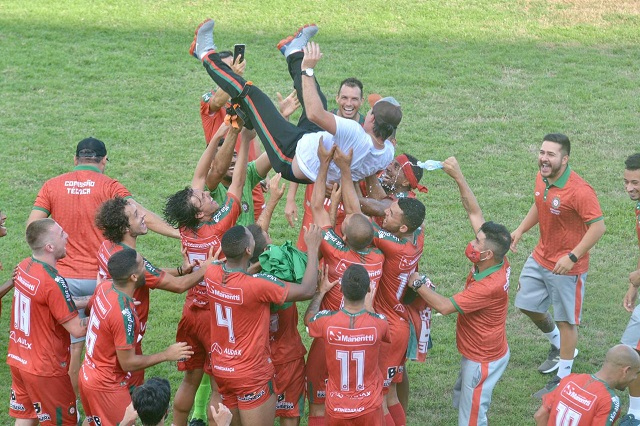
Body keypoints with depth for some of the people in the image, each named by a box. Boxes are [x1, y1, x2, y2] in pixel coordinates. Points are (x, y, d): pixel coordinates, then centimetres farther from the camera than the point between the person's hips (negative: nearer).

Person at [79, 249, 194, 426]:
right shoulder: (124, 313, -32)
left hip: (88, 375, 8)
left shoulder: (104, 288, -7)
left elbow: (90, 307, 19)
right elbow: (128, 363, -24)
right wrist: (167, 355, -13)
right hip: (107, 387, -8)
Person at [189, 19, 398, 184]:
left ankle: (207, 54, 21)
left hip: (291, 159, -7)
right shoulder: (387, 155, -16)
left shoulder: (354, 133, -39)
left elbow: (314, 114, -42)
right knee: (318, 100, 24)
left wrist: (308, 69, -35)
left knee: (251, 95, -1)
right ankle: (296, 53, 51)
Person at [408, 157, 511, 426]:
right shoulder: (495, 261, -11)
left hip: (483, 360, -9)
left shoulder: (490, 286, -34)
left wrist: (417, 284, -19)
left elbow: (445, 306, -30)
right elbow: (474, 213, -6)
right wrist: (458, 177, -11)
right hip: (475, 353, 9)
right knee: (462, 403, 25)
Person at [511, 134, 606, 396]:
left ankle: (563, 378, 19)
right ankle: (558, 346, 46)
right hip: (540, 257, 8)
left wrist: (572, 257, -28)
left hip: (566, 266, -8)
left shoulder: (578, 191, -28)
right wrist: (520, 230, 4)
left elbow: (598, 227, -26)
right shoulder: (542, 178, -3)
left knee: (566, 321, 5)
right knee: (527, 305, 20)